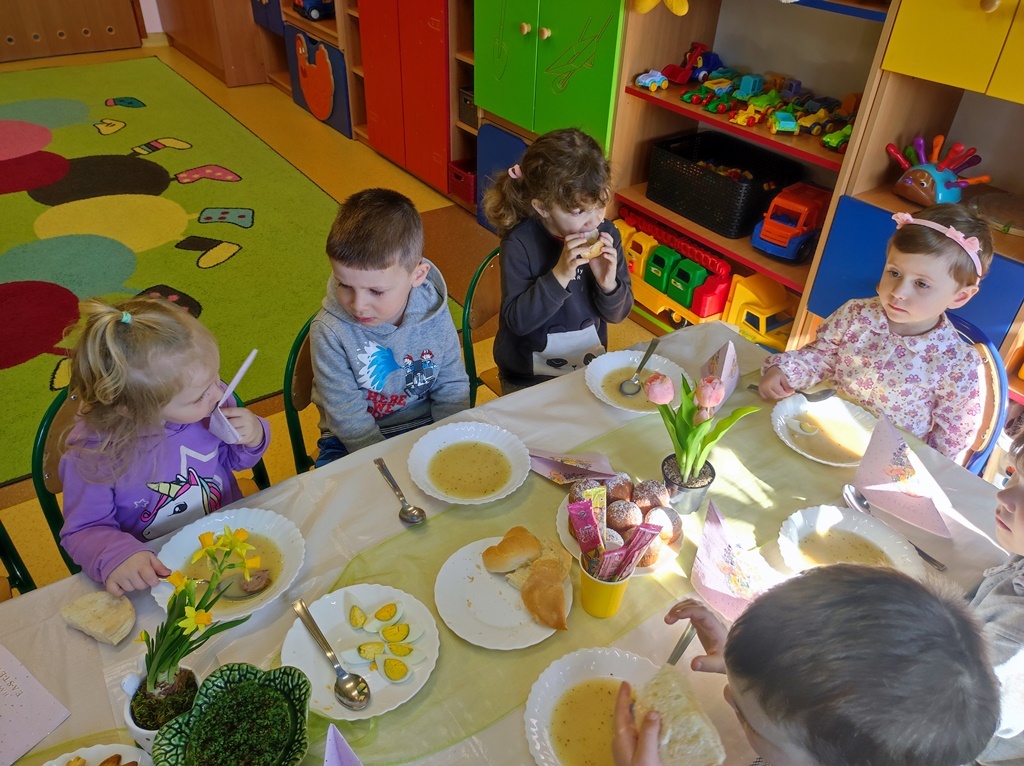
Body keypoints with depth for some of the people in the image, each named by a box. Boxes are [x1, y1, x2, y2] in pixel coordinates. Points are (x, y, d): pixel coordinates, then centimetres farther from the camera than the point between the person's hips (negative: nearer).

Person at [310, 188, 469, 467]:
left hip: (426, 430, 4)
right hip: (353, 444, -3)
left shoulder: (433, 314, -12)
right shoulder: (329, 331, -19)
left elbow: (452, 387, 0)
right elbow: (347, 417, -16)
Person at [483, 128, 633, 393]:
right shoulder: (520, 244, -16)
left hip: (591, 368, 3)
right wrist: (560, 275, -30)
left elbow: (617, 314, 0)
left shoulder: (605, 234, -6)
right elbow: (517, 321, -20)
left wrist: (608, 284, -21)